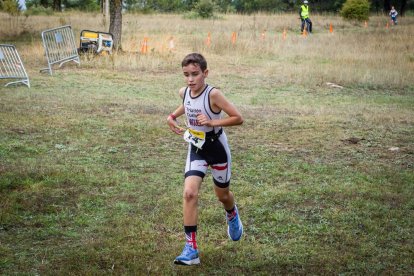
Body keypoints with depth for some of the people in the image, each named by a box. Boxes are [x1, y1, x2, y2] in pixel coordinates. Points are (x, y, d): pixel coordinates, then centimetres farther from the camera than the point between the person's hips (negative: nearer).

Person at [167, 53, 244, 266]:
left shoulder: (213, 94, -25)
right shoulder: (184, 92, -7)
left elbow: (238, 118, -22)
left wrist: (212, 122, -33)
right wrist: (173, 116, 3)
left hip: (217, 148, -3)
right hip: (196, 149, 3)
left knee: (222, 195, 16)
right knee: (189, 193, -15)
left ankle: (232, 216, 55)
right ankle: (191, 248, -12)